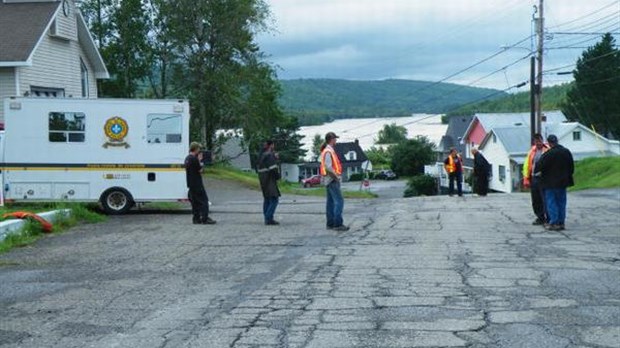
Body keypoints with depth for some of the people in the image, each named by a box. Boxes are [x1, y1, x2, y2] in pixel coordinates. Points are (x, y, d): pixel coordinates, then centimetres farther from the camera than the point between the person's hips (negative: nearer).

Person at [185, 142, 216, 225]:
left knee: (195, 201, 13)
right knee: (204, 200, -5)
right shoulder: (194, 159, -17)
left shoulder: (187, 158, 12)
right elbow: (200, 170, -14)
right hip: (197, 184, -9)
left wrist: (198, 160, 14)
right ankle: (205, 219, -8)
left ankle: (196, 218, 14)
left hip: (191, 184, 9)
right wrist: (199, 160, -2)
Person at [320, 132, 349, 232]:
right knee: (339, 201, -13)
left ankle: (330, 223, 14)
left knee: (331, 202, 11)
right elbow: (328, 167, -25)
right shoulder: (328, 151, -17)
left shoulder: (329, 150, 15)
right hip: (332, 180, -11)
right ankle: (337, 224, -15)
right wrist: (336, 176, -17)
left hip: (331, 180, 11)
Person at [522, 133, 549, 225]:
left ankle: (549, 219, 0)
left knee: (545, 200, -6)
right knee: (536, 201, 10)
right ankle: (540, 218, 20)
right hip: (533, 179, 6)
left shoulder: (547, 150, -4)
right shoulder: (532, 151, 14)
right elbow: (527, 165, 13)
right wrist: (526, 179, 6)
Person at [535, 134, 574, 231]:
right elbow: (571, 166, 12)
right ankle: (561, 222, 14)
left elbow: (540, 166, -13)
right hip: (563, 182, 6)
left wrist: (535, 172, 8)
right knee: (561, 202, 12)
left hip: (551, 183, -6)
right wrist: (568, 177, 24)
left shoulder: (548, 154, -18)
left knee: (551, 202, 0)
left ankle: (554, 222, -3)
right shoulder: (567, 152, 4)